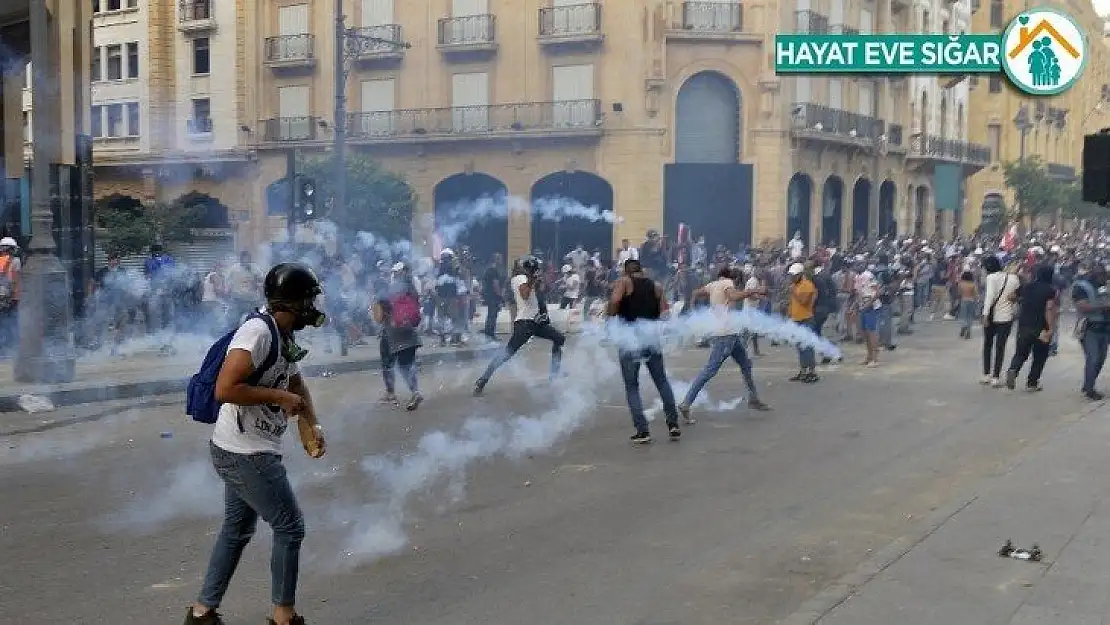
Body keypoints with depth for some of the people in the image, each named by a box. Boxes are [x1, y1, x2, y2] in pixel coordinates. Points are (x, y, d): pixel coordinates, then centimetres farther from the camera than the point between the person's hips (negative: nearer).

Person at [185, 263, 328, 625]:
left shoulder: (283, 336, 8)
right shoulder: (257, 332, -22)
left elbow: (296, 384, 22)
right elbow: (224, 390, -29)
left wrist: (312, 426, 7)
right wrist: (280, 397, -20)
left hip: (246, 451, 10)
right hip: (245, 454, -10)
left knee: (238, 529, 19)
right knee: (290, 528, 0)